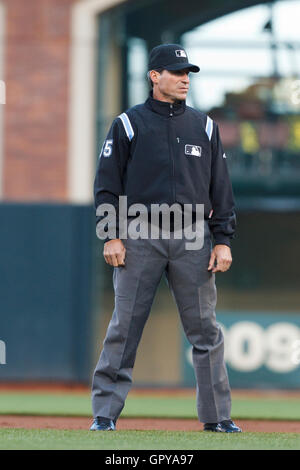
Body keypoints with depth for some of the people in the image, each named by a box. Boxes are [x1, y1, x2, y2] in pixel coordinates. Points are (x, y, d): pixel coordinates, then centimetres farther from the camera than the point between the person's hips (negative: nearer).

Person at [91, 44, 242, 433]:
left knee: (206, 329, 1)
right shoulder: (128, 124, 4)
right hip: (140, 237, -2)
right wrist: (111, 236, -6)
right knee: (124, 328, -3)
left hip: (193, 239, 2)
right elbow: (107, 185, 3)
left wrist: (223, 240, 4)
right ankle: (105, 413, 3)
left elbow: (221, 189, 12)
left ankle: (217, 416, 7)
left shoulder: (204, 127, 12)